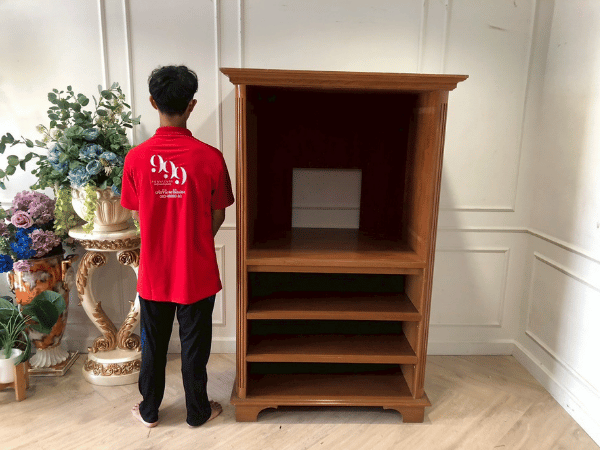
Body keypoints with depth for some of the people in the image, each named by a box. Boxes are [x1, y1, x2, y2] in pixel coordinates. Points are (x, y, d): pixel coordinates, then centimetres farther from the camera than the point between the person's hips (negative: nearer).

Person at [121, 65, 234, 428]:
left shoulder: (136, 158, -11)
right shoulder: (210, 157, -17)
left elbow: (138, 214, 1)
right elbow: (218, 216, -6)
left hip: (154, 272, 2)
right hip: (197, 273, -2)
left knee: (153, 344, 20)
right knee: (195, 345, 16)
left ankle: (150, 411, 39)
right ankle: (198, 411, 34)